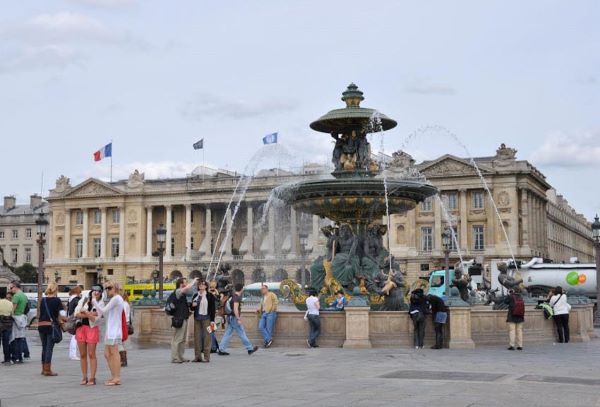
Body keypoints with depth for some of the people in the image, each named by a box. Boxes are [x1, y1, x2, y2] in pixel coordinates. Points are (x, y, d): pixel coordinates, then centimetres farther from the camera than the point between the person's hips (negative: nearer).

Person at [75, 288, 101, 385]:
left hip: (92, 328, -3)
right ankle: (84, 378, 11)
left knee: (91, 354, -4)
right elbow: (76, 313, -3)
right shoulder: (83, 300, 9)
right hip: (81, 327, 3)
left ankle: (92, 378, -1)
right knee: (82, 355, 5)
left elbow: (95, 319, -9)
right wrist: (90, 314, -10)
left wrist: (85, 312, -13)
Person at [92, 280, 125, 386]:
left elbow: (103, 311, -13)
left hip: (114, 331, -10)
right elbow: (101, 313, 14)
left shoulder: (116, 298, -10)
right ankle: (114, 377, 16)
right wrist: (97, 300, 9)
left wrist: (94, 300, -6)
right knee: (107, 354, 11)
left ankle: (117, 378, -4)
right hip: (110, 331, 10)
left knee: (114, 354, -7)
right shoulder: (114, 299, 20)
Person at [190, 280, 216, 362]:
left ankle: (207, 357, -2)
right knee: (197, 337, 4)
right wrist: (193, 305, -3)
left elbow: (213, 308, -4)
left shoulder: (210, 296, -1)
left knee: (207, 337, -5)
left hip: (206, 318, -5)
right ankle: (197, 356, 10)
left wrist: (212, 320, -10)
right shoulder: (195, 295, 14)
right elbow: (192, 308, 21)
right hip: (197, 318, 5)